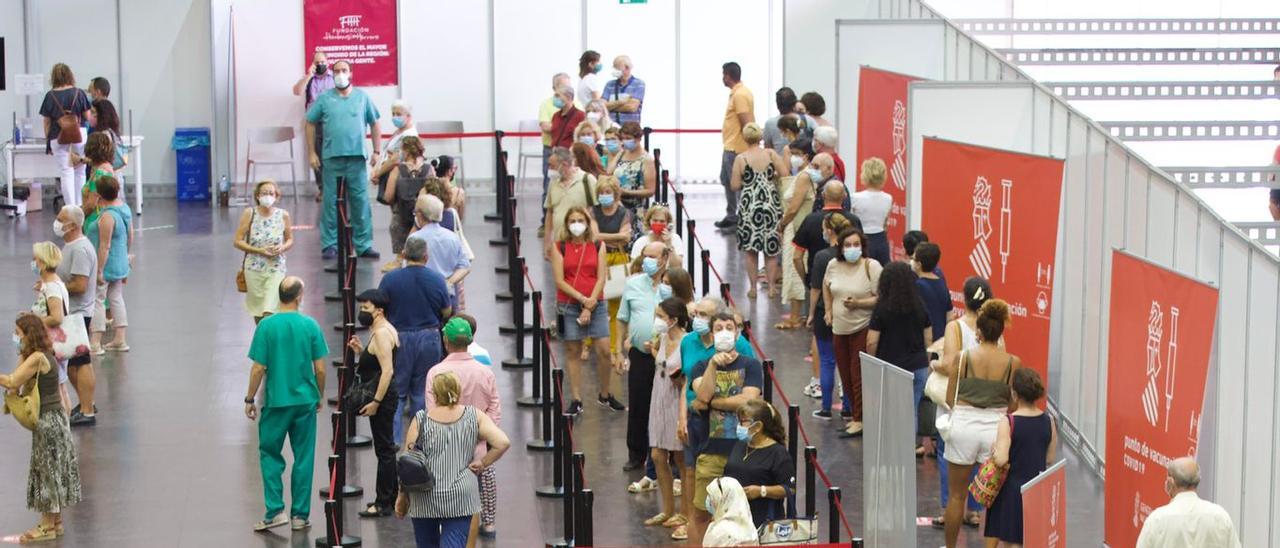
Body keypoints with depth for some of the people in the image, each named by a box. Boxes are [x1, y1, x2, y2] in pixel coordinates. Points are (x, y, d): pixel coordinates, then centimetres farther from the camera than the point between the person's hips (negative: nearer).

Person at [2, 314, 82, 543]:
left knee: (48, 470, 0)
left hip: (47, 420, -9)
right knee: (51, 470, 15)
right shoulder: (44, 356, 9)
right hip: (51, 418, 9)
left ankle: (47, 526, 8)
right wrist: (22, 356, 0)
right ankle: (55, 521, 24)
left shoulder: (37, 358, -20)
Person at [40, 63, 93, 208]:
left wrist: (48, 141, 12)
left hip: (58, 138, -1)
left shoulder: (50, 96, -2)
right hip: (79, 136, 1)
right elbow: (88, 116, 1)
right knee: (79, 172, 14)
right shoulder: (79, 93, -3)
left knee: (66, 174, 1)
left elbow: (47, 122, 2)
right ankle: (79, 206, 21)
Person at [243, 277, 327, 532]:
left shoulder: (266, 326, -10)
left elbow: (258, 369, -9)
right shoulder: (311, 325, -5)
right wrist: (320, 396, 15)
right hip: (305, 400, 2)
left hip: (276, 401, -2)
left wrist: (249, 399, 3)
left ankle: (276, 511, 2)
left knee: (270, 454, 12)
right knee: (303, 458, 10)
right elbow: (320, 369, -1)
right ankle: (300, 515, 14)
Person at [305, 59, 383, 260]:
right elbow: (310, 124, 8)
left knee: (360, 202, 2)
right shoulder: (324, 99, 5)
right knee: (331, 203, 2)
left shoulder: (362, 97, 8)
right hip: (332, 158, -1)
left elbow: (375, 124, 12)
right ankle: (330, 245, 8)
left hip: (357, 157, 1)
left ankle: (364, 245, 8)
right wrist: (311, 153, 3)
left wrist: (377, 151, 5)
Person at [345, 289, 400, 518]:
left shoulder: (381, 333, -17)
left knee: (384, 450, -5)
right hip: (381, 397, 11)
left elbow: (388, 371, -24)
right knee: (386, 449, 16)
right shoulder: (384, 330, 15)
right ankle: (391, 497, 24)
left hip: (382, 397, -11)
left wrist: (375, 401, -24)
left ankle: (383, 504, -1)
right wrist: (361, 351, 8)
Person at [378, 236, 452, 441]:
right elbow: (447, 312, 3)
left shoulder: (390, 278, -11)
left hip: (399, 339, -1)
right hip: (428, 338, 1)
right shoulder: (437, 280, -7)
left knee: (396, 392, 9)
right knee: (423, 393, 11)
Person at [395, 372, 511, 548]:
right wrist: (482, 464, 2)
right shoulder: (475, 417, 0)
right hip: (461, 497, 0)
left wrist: (402, 495, 7)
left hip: (424, 499, 0)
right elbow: (503, 443, -10)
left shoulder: (421, 420, -3)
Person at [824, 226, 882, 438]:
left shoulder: (871, 266, -13)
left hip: (862, 329, -6)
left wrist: (857, 303, -24)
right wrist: (828, 311, 18)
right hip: (839, 328, 6)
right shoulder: (834, 265, 3)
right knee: (845, 376, 13)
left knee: (859, 376, -4)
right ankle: (854, 415, 26)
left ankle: (860, 420, 4)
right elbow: (826, 286, 25)